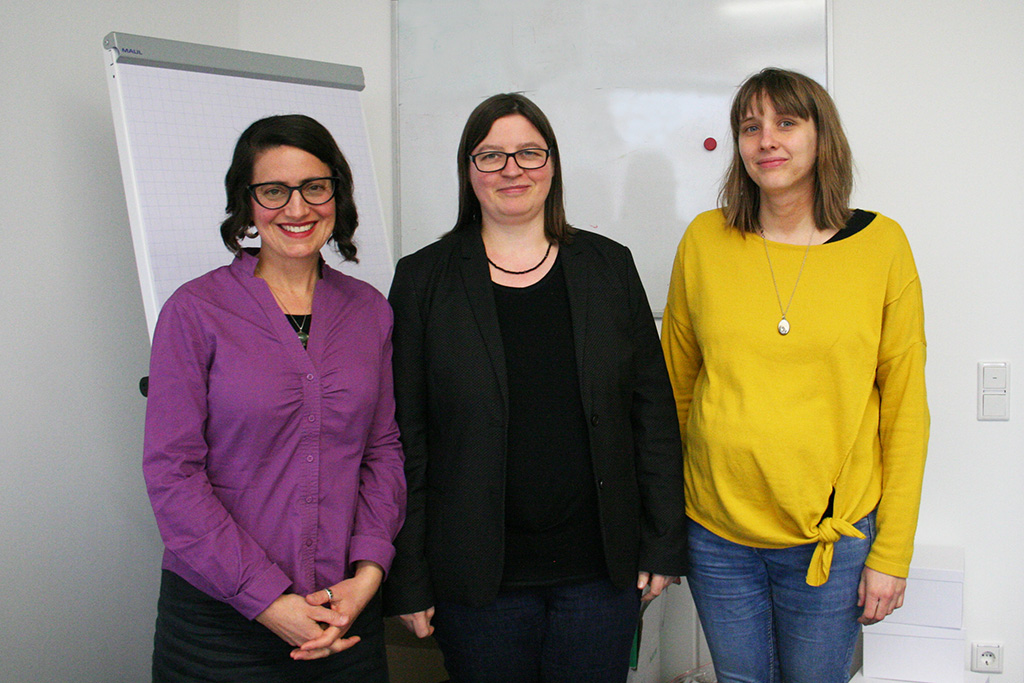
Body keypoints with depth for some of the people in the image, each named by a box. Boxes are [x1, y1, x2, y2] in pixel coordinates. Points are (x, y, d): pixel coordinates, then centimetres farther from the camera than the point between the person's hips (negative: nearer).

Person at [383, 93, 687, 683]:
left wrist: (664, 543, 2)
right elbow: (405, 435, -2)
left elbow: (653, 410, 5)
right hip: (477, 578, -1)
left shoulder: (608, 267, 4)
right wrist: (408, 577, -4)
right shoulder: (424, 280, -1)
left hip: (601, 568, 2)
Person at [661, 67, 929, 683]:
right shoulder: (705, 240, -1)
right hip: (717, 533, 1)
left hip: (833, 538, -1)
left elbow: (905, 408, -1)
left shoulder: (881, 244, -4)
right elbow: (675, 385, 7)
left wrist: (892, 553, -3)